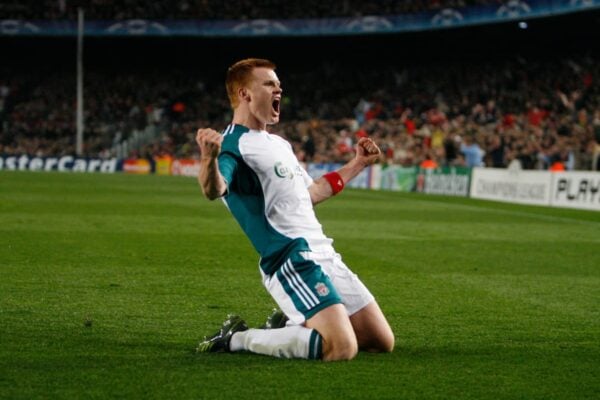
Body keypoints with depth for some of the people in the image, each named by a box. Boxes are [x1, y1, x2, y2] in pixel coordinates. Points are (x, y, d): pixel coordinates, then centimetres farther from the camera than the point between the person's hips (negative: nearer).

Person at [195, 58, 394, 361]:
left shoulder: (279, 144, 20)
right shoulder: (233, 145, -10)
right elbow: (213, 191, -31)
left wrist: (357, 164, 33)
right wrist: (209, 158, -53)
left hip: (323, 254, 9)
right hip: (292, 262, -9)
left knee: (382, 342, 9)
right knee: (342, 349, -25)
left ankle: (290, 327, 21)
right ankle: (237, 339, -8)